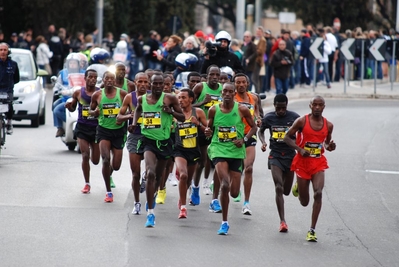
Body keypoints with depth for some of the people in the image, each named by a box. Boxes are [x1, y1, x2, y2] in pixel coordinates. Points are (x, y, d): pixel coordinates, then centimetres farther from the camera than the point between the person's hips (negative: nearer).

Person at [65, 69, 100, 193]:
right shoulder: (78, 93, 2)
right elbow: (73, 109, 14)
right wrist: (69, 106, -8)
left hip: (96, 128, 0)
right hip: (82, 127, 0)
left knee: (95, 161, 6)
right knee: (85, 156, -11)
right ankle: (87, 184, 3)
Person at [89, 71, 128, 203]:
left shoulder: (122, 94, -5)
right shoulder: (97, 95, -2)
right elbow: (91, 110, 11)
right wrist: (95, 112, -12)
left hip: (118, 130, 1)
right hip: (103, 130, -1)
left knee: (116, 166, 4)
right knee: (106, 160, -19)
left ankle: (109, 172, 45)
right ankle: (108, 192, -7)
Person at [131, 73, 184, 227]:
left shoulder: (170, 99, -5)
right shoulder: (142, 99, 1)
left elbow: (182, 118, 1)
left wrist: (171, 111, -17)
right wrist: (134, 123, 7)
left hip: (164, 141, 1)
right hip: (148, 140, -1)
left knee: (158, 175, 18)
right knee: (150, 173, -22)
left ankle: (152, 197, 53)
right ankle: (150, 213, -23)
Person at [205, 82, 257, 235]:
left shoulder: (242, 110, -3)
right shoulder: (213, 110, 0)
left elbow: (253, 127, 7)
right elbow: (209, 127, 13)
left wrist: (244, 139, -9)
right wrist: (207, 131, -10)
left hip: (236, 151, 1)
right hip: (219, 149, -1)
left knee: (234, 193, 0)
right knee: (225, 185, -21)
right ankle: (224, 222, -9)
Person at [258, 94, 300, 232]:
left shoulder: (294, 117, -5)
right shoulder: (269, 118, -2)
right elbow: (261, 131, 16)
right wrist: (263, 142, -3)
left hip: (290, 155, 1)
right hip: (275, 155, -1)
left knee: (286, 191, 8)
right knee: (278, 188, -14)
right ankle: (282, 221, -14)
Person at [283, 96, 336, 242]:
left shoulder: (328, 125, 2)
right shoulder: (302, 121, -8)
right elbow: (287, 137, -4)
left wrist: (330, 146, -7)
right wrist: (300, 149, -19)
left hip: (318, 163, 2)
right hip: (302, 162, -2)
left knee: (318, 193, -20)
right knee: (304, 202, 5)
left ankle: (312, 230, -13)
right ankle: (298, 186, 44)